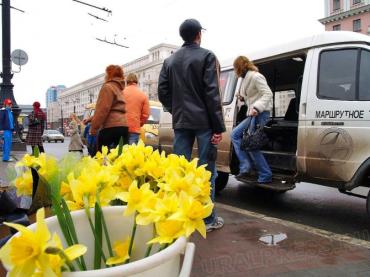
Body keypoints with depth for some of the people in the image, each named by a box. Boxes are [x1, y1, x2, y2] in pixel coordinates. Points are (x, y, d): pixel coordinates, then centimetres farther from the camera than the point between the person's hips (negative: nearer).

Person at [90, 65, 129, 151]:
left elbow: (103, 110, -13)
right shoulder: (119, 89, 25)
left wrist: (93, 128, -8)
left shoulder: (108, 87, -3)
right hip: (123, 126, 9)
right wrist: (91, 118, 30)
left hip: (111, 127, -8)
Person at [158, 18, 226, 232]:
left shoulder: (170, 61, 12)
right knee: (207, 170, 1)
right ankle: (209, 219, 7)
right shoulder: (207, 56, -3)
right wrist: (219, 126, -10)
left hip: (180, 122, 5)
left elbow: (163, 92, 7)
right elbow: (212, 93, -10)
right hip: (203, 121, -4)